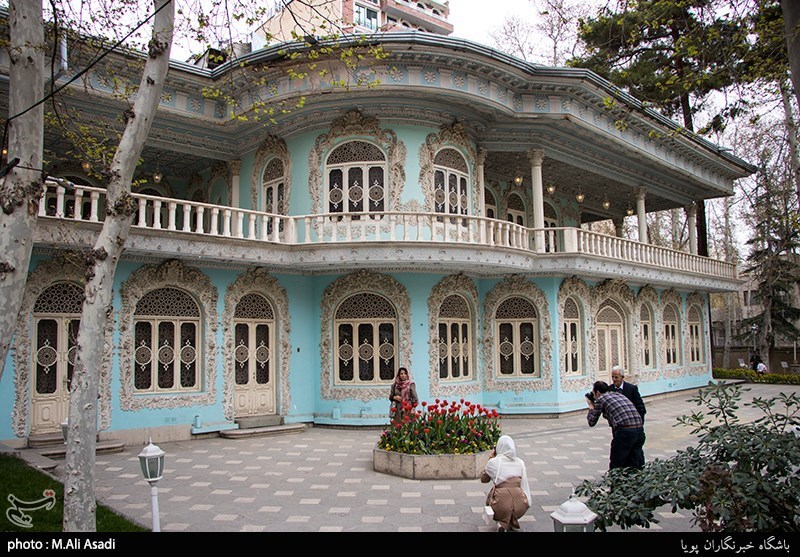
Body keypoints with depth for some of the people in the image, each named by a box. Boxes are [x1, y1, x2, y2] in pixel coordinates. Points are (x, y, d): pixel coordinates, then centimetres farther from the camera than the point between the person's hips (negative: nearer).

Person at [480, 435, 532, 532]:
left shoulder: (493, 462, 0)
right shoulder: (520, 462, 8)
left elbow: (483, 479, 17)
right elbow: (524, 485, 13)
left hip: (501, 504, -2)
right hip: (520, 506, 3)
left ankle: (501, 523, 8)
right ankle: (512, 522, 17)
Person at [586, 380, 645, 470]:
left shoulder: (601, 399, 5)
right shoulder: (619, 394, 25)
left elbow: (592, 422, 11)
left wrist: (591, 407, 27)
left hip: (625, 432, -7)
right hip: (640, 430, 7)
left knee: (616, 464, 8)